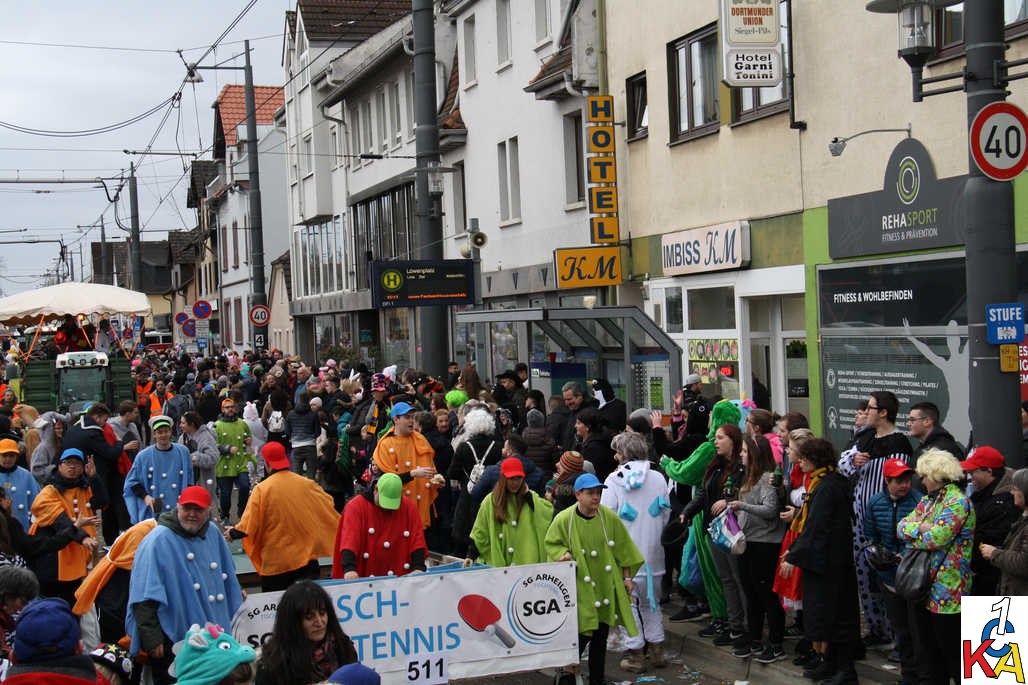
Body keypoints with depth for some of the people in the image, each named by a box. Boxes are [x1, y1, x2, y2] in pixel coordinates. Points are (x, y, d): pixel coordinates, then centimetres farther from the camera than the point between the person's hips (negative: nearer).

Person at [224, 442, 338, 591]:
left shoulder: (261, 489, -12)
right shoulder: (307, 484, -3)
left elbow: (249, 526, -12)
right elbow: (328, 507, 8)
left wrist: (233, 533, 9)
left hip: (275, 562, -3)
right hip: (306, 558, 3)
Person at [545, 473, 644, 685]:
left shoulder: (609, 517, -3)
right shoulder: (563, 520, -10)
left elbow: (622, 548, 7)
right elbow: (551, 544, 4)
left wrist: (627, 577, 8)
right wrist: (562, 553, -16)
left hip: (606, 586, 3)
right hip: (580, 590, -3)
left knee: (601, 637, 11)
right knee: (582, 635, -11)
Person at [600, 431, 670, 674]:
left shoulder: (614, 480, -11)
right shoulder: (658, 478, 1)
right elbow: (666, 514, 8)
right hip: (653, 551, 4)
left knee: (628, 601, 5)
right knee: (651, 600, 17)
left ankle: (635, 652, 3)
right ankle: (656, 649, 19)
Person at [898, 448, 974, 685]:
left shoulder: (958, 502, -13)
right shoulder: (927, 501, 14)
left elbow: (935, 538, -22)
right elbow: (901, 527, 7)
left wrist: (912, 532, -5)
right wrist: (920, 528, -12)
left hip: (946, 591, -9)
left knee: (952, 653, -1)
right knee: (925, 650, 14)